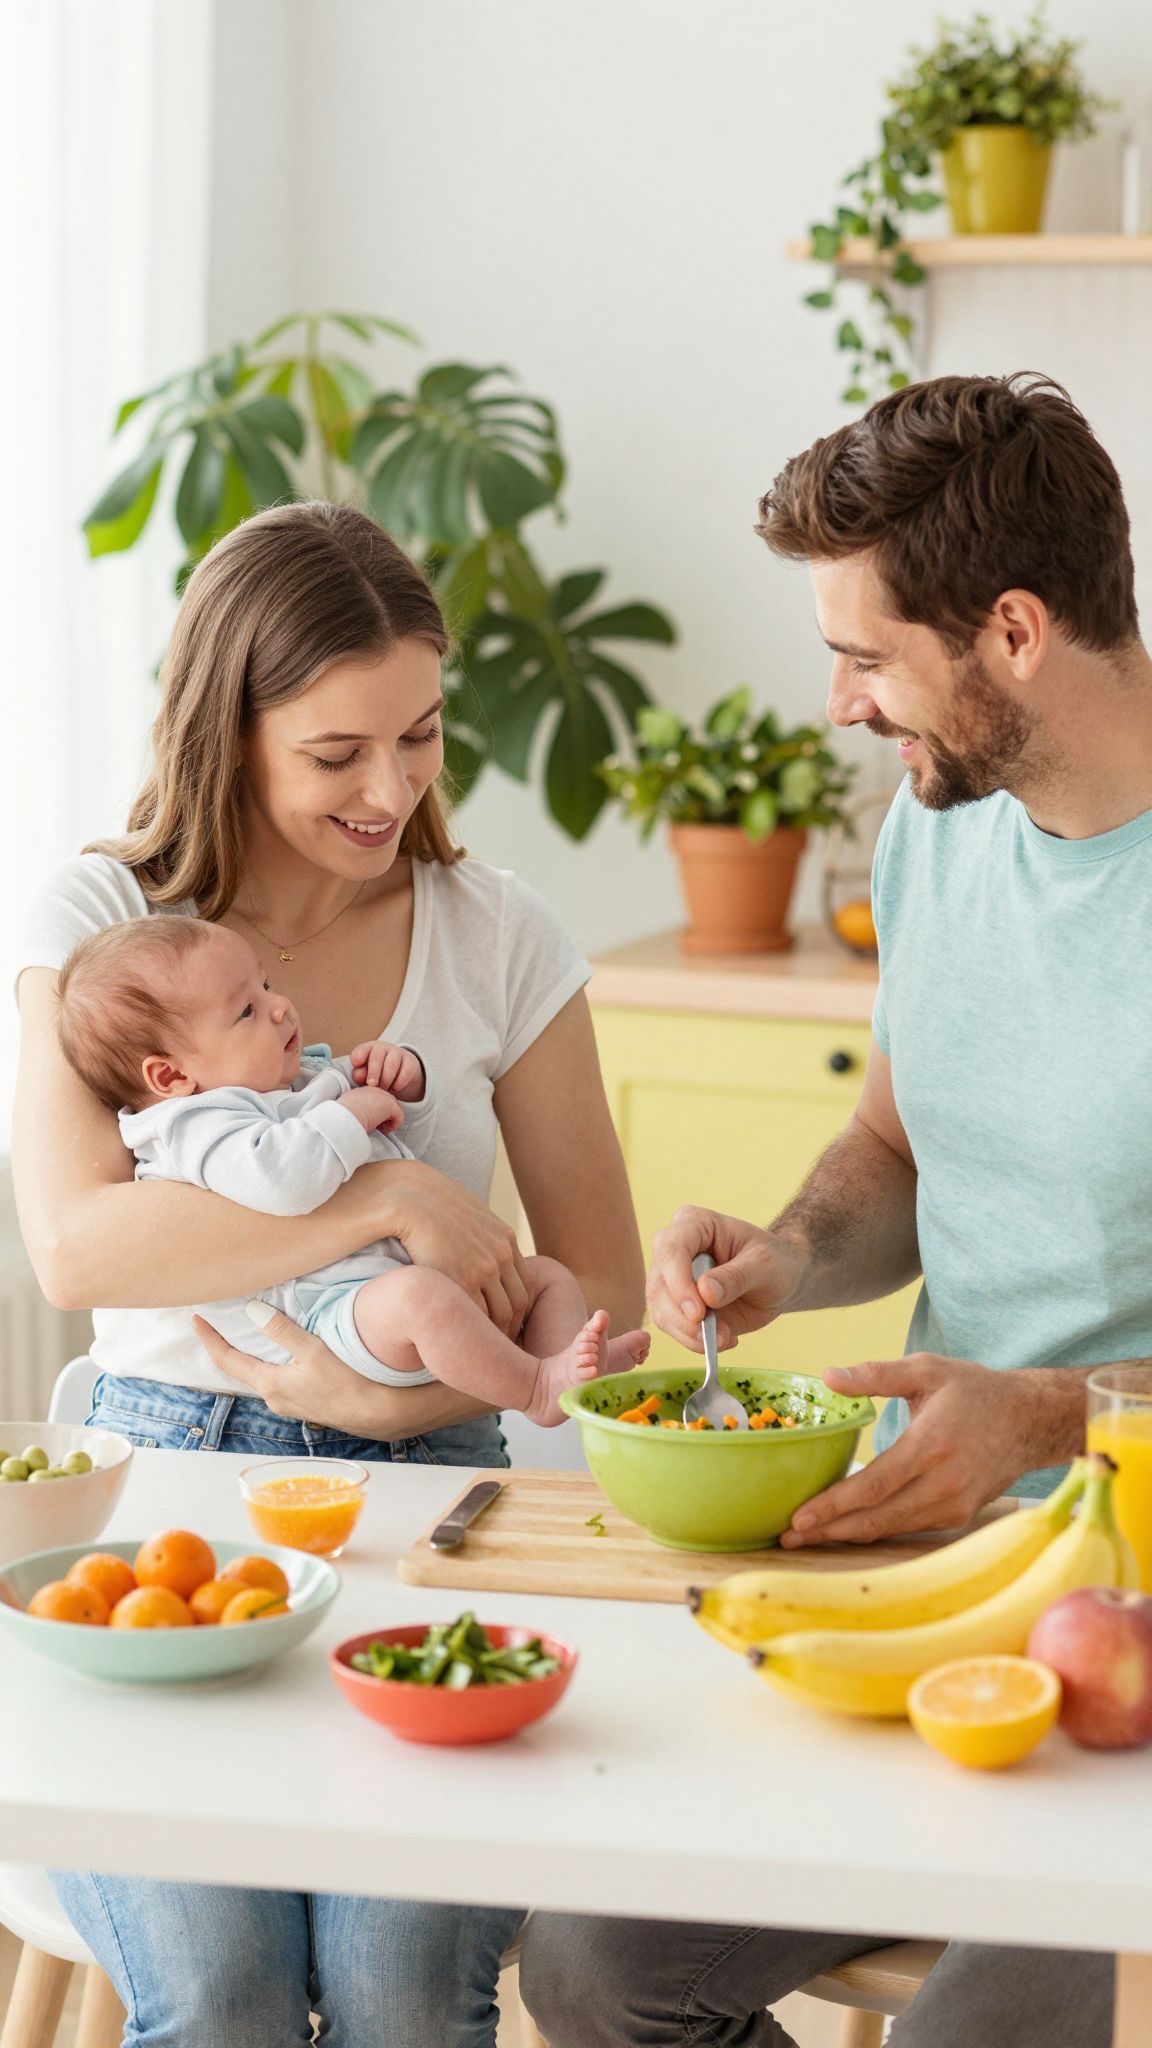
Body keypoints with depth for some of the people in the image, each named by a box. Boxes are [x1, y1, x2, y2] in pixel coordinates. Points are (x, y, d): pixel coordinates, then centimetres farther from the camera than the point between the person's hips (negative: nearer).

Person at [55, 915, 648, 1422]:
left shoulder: (307, 1078, 21)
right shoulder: (196, 1122, -10)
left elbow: (406, 1131, 35)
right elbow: (276, 1179, -32)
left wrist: (406, 1083, 11)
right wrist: (353, 1114, -15)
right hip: (332, 1304, -11)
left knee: (547, 1275, 9)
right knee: (417, 1295, -39)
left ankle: (579, 1362, -17)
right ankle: (536, 1388, -29)